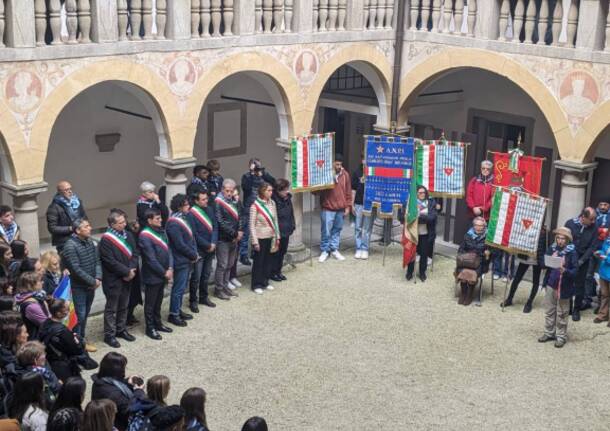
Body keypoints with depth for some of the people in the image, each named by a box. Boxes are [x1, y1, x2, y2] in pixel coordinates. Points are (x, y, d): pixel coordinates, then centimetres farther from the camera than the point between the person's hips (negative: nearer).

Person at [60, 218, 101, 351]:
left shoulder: (90, 241, 5)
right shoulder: (70, 245, -19)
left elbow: (97, 261, 6)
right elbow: (76, 269, -22)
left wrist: (98, 278, -10)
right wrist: (92, 281, -18)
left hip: (91, 285, 7)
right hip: (78, 286, -7)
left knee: (86, 313, 17)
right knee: (80, 315, -2)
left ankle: (82, 338, 30)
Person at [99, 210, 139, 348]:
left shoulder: (128, 235, 5)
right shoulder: (106, 239, -16)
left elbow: (135, 254, 5)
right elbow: (110, 261, -20)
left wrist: (131, 270, -10)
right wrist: (127, 272, -16)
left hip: (127, 278, 7)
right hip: (113, 279, -7)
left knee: (124, 306, 18)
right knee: (111, 308, 3)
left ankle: (121, 330, 32)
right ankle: (109, 335, 11)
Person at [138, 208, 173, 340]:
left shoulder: (161, 231, 5)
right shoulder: (145, 236, -21)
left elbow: (167, 249, 8)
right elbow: (151, 259, -21)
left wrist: (170, 268, -4)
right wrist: (164, 272, -15)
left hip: (163, 274, 8)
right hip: (152, 276, -8)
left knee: (158, 301, 21)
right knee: (150, 303, 7)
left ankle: (157, 323, 34)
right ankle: (150, 328, 18)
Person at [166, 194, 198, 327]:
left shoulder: (183, 219, 9)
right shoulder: (174, 224, -22)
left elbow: (191, 238, 13)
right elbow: (180, 245, -22)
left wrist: (194, 254, 2)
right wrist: (194, 256, -11)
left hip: (188, 260, 9)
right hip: (180, 261, -9)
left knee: (183, 286, 18)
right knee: (179, 288, -1)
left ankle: (178, 310, 30)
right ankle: (173, 315, 9)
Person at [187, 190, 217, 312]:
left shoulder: (209, 209, 4)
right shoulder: (191, 214, -16)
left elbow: (215, 227, 5)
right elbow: (194, 234, -17)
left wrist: (213, 243, -8)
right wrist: (207, 245, -12)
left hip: (210, 249, 6)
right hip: (198, 250, -6)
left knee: (206, 275, 17)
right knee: (196, 277, 0)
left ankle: (203, 297, 31)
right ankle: (193, 301, 12)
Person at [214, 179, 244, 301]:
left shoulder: (234, 201, 8)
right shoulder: (218, 202, -15)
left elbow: (239, 217, 12)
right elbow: (220, 221, -19)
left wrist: (240, 230, -6)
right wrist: (234, 233, -16)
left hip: (234, 239, 7)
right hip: (223, 239, -7)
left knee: (229, 264, 15)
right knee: (222, 265, -1)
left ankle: (225, 286, 26)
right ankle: (218, 289, 9)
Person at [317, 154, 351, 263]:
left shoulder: (345, 174, 6)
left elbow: (348, 191, 10)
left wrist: (347, 206, 8)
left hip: (340, 208, 4)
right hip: (328, 208, -4)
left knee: (337, 230, 12)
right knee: (326, 231, 0)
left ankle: (334, 250, 22)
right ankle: (325, 251, 12)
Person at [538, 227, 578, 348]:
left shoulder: (572, 252, -12)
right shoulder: (552, 248, 0)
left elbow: (575, 271, -14)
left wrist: (564, 271, -32)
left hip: (564, 287, -5)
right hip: (550, 284, 5)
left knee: (561, 313, 6)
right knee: (549, 311, 14)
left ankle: (561, 336, 17)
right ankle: (549, 333, 27)